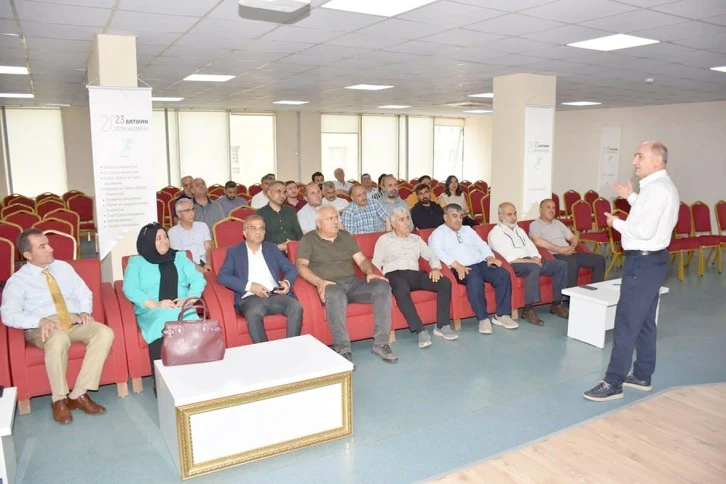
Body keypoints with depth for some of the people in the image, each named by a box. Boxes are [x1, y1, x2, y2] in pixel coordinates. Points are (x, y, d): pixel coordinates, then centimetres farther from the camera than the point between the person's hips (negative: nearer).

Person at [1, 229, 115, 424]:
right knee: (59, 339, -41)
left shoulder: (64, 267, 16)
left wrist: (85, 311, -6)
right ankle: (59, 399, -19)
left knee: (105, 333, -28)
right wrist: (40, 321, -23)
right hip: (42, 327, -4)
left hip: (75, 321, 4)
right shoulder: (18, 280, 3)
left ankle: (79, 394, -21)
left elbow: (84, 294, 16)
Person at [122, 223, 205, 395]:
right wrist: (155, 304, -16)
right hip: (152, 313, -1)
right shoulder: (136, 262, 14)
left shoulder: (180, 257, 21)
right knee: (160, 338, -36)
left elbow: (198, 280, 10)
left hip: (182, 310, 1)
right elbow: (129, 289, -1)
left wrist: (189, 299, -11)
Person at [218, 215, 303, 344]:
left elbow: (291, 269, 17)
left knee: (296, 307, -29)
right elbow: (223, 276, 0)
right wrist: (249, 286, -14)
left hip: (275, 295, 3)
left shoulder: (271, 248, 23)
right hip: (250, 297, -3)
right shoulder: (234, 251, 14)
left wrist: (287, 282, -7)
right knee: (254, 313, -38)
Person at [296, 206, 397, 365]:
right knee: (335, 294, -41)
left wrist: (370, 273, -4)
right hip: (330, 285, -4)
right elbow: (301, 265, -6)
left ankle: (380, 343, -20)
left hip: (353, 281, 5)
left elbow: (362, 260, 18)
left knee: (383, 286, -22)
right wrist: (319, 282, -23)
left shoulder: (346, 236, 21)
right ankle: (342, 349, -34)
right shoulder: (309, 240, 7)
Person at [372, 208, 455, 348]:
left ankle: (442, 326, -16)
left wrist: (435, 268, -2)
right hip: (394, 274, -4)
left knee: (445, 283, -20)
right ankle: (421, 331, -37)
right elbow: (376, 263, 7)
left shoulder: (416, 239, 25)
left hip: (414, 274, 4)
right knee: (402, 290, -41)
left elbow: (432, 255, 21)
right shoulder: (384, 239, 14)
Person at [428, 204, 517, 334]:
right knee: (474, 280, -37)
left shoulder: (468, 230, 28)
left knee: (503, 274, -20)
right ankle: (483, 318, -25)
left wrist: (490, 258, -3)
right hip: (462, 269, -6)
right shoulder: (438, 233, 9)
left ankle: (502, 315, -13)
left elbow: (481, 245, 20)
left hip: (481, 264, 6)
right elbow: (437, 252, -9)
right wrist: (457, 266, -22)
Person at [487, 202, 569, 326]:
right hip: (514, 265, -8)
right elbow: (508, 258, -13)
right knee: (534, 268, -38)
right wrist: (529, 260, -18)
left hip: (531, 262, 8)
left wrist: (536, 258, -6)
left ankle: (557, 304, 0)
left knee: (561, 265, -6)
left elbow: (531, 247, 16)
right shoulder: (495, 233, -1)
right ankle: (528, 310, -32)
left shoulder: (519, 230, 25)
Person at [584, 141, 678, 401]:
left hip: (643, 262, -11)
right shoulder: (665, 186, 15)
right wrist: (632, 197, 14)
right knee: (645, 321, 17)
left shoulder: (656, 188, -19)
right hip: (654, 259, 11)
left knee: (627, 324, -6)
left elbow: (644, 230, -25)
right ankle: (642, 376, 28)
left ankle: (613, 383, 0)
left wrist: (616, 223, -10)